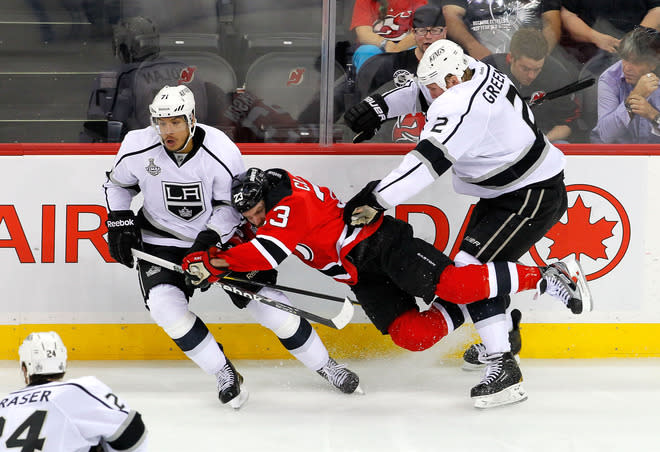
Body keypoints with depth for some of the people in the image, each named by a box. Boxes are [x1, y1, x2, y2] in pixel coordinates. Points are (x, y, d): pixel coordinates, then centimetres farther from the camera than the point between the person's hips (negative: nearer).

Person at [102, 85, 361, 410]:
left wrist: (209, 238, -23)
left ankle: (323, 364, 14)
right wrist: (119, 223, -6)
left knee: (264, 298, -6)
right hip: (162, 241, 1)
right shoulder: (138, 148, -17)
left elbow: (232, 204, -10)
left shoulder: (221, 151, -22)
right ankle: (224, 375, -9)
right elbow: (117, 184, 4)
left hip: (218, 234, -1)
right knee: (164, 304, -25)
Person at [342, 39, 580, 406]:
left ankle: (503, 365, -21)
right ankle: (503, 336, 44)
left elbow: (428, 161, -35)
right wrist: (378, 107, 11)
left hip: (532, 198, -11)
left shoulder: (461, 107, -28)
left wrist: (377, 199, -34)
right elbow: (418, 87, 19)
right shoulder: (473, 70, 0)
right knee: (483, 261, 23)